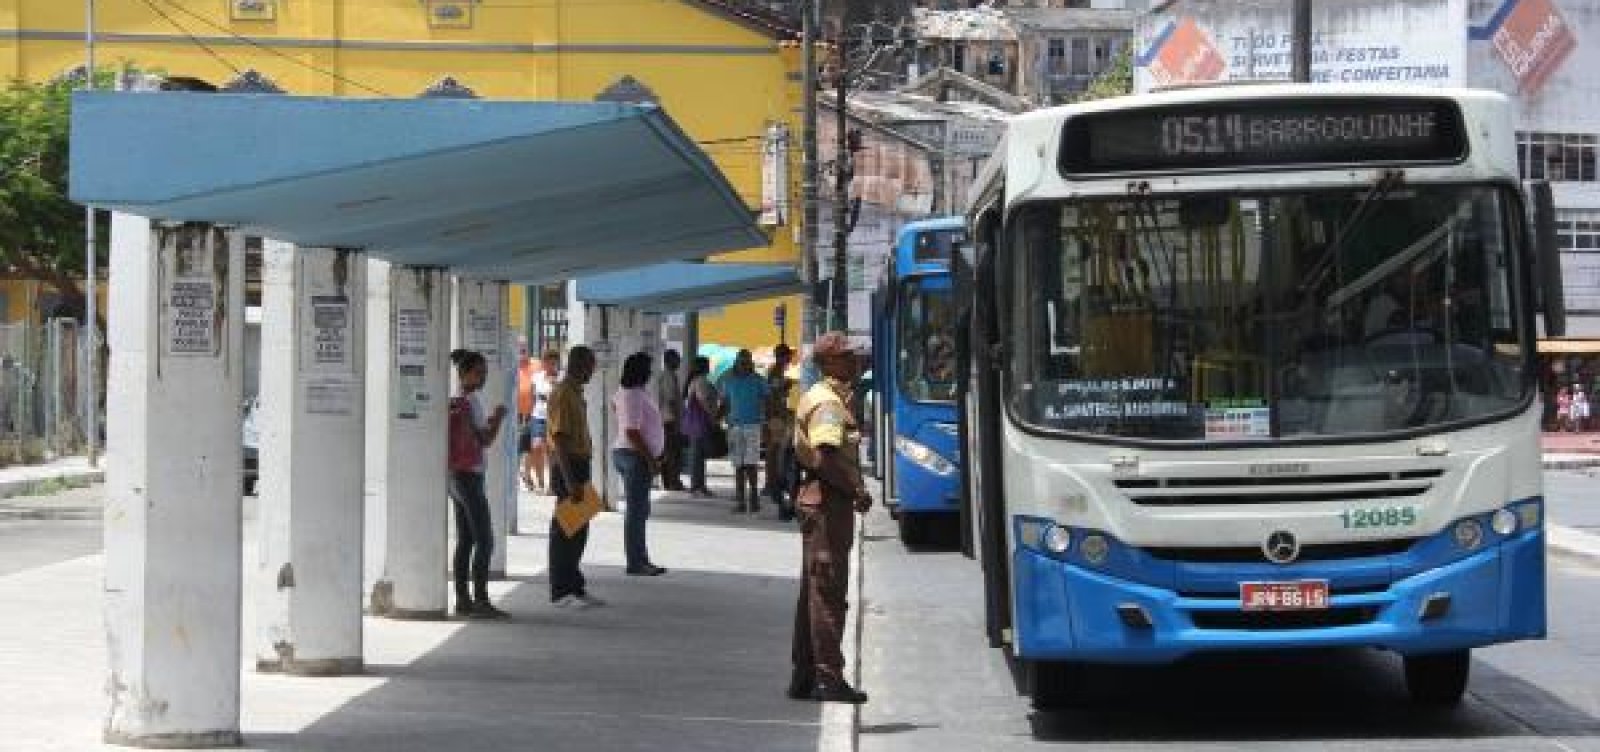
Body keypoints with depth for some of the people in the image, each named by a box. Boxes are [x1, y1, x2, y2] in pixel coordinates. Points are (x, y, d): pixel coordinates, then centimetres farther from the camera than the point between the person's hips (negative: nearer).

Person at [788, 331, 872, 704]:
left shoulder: (819, 396, 17)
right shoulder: (829, 403, -16)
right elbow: (827, 457, -27)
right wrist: (856, 491, -16)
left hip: (815, 498, 11)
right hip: (830, 501, -11)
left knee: (814, 589, 13)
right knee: (828, 589, -8)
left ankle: (804, 675, 18)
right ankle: (828, 677, -7)